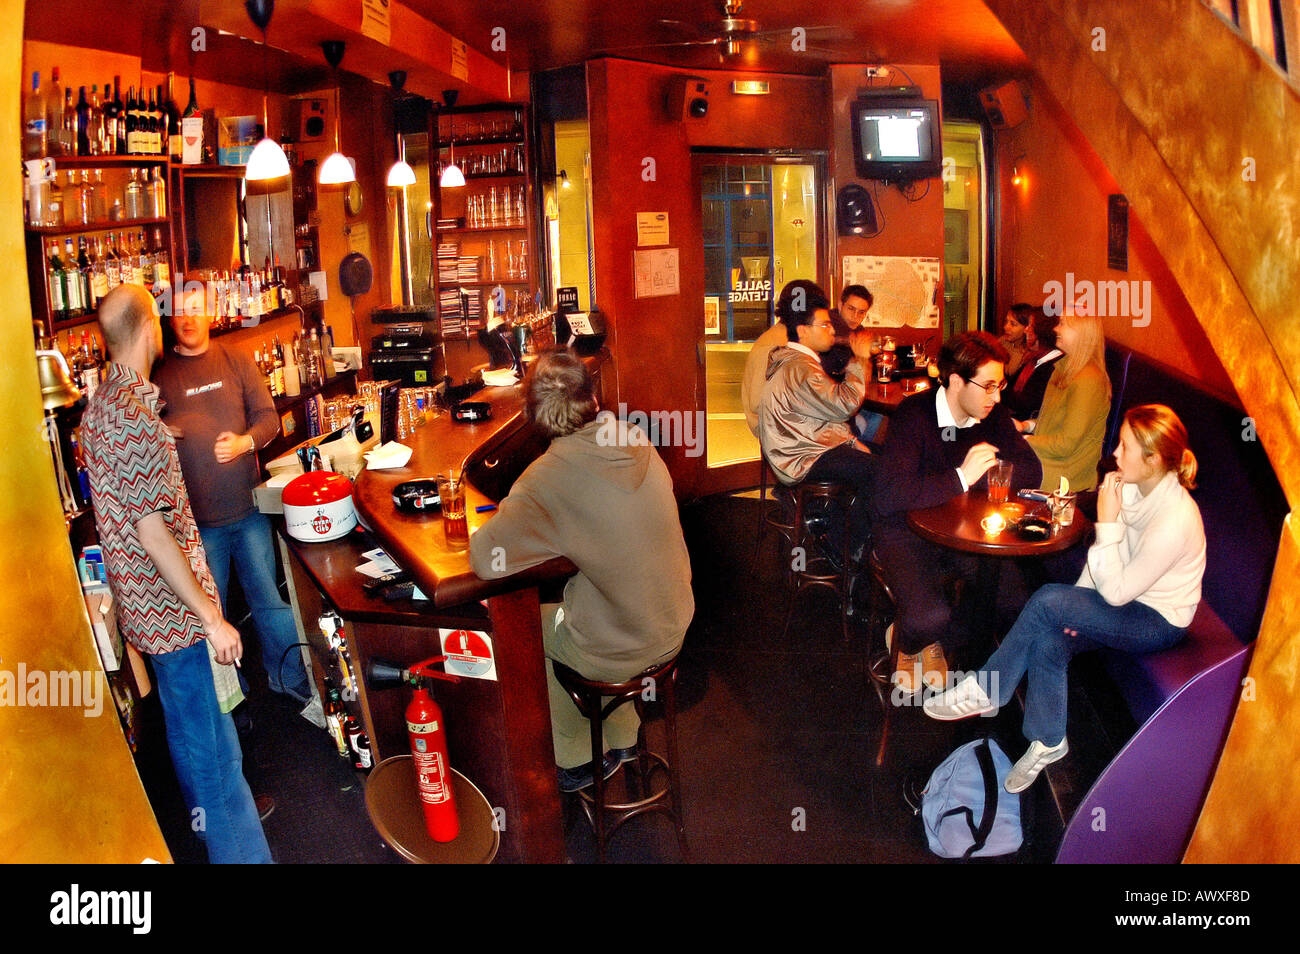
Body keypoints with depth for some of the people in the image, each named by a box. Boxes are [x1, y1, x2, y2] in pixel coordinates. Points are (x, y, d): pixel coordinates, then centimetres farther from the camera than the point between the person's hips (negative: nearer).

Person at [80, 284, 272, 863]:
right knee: (213, 745, 0)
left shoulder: (99, 405, 7)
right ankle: (239, 850, 10)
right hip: (175, 611, -10)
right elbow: (152, 534, -26)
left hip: (144, 604, 10)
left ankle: (211, 815, 45)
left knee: (186, 724, 26)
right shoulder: (136, 418, -25)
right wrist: (212, 617, -22)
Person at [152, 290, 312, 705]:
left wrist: (245, 441, -16)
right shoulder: (159, 374, 2)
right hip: (196, 517, -1)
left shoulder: (237, 362, 5)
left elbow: (268, 417, 4)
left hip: (247, 506, 1)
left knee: (269, 597, 8)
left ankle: (288, 676, 25)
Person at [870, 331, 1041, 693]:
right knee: (928, 618, -28)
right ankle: (907, 643, 14)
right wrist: (960, 478, -31)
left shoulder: (993, 415, -1)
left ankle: (941, 642, 15)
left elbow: (1030, 471, 3)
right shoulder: (914, 415, -20)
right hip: (906, 531, -6)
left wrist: (981, 473, -13)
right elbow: (888, 497, -31)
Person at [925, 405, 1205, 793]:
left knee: (1047, 600, -24)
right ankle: (1048, 742, 1)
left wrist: (1107, 523, -28)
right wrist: (1074, 608, -5)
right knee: (1048, 644, -18)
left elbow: (1115, 592, -24)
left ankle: (985, 690, -8)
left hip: (1158, 621, -7)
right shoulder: (1130, 485, -8)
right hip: (1127, 593, 7)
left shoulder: (1175, 521, -31)